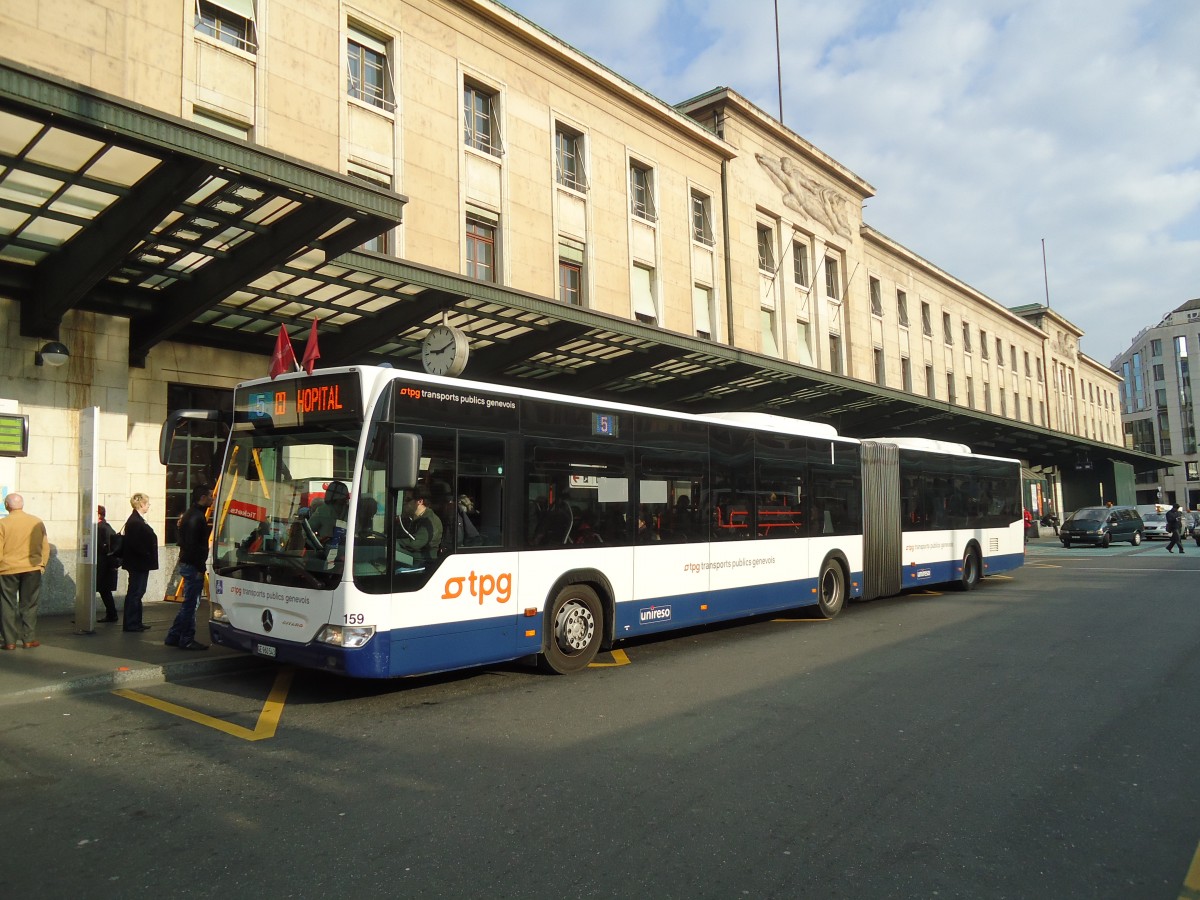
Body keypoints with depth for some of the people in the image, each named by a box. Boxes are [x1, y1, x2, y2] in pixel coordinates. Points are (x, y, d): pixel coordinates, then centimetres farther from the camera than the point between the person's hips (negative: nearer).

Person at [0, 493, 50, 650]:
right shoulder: (37, 522, 0)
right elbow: (45, 547, 5)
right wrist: (42, 565, 15)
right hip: (32, 570, 2)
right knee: (29, 605, 9)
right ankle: (29, 639, 9)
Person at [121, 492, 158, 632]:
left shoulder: (138, 520, 14)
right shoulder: (135, 522, -18)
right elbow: (136, 543, -24)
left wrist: (149, 558, 13)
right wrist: (147, 556, -16)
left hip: (140, 563, 10)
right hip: (138, 563, -10)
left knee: (136, 593, 15)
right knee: (134, 593, -3)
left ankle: (136, 622, 22)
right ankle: (131, 623, 3)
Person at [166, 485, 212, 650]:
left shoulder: (191, 514, 16)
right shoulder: (197, 517, -17)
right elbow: (193, 545, -22)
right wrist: (200, 568, -20)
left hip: (186, 564, 11)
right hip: (193, 566, -11)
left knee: (189, 603, 16)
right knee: (190, 604, -3)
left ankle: (173, 637, 22)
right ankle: (187, 640, 4)